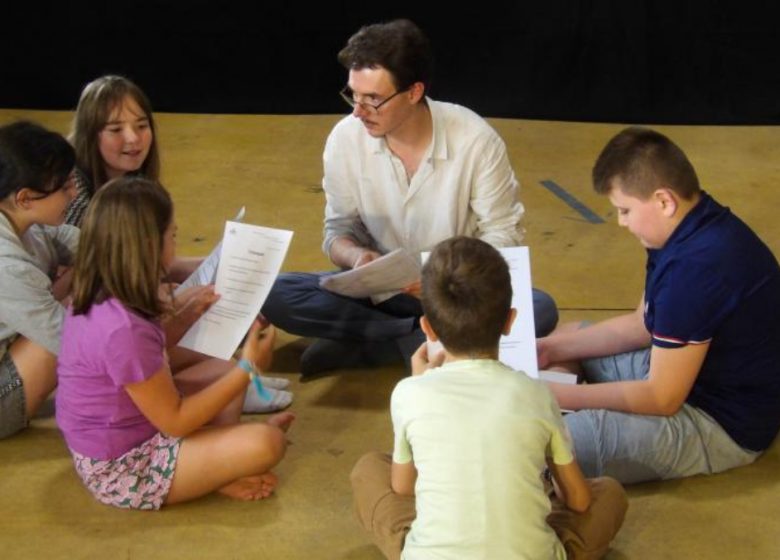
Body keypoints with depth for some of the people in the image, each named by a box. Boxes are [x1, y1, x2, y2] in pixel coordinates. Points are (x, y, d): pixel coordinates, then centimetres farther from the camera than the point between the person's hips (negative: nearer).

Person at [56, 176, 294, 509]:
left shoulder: (95, 299, -3)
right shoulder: (124, 331, -31)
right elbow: (175, 421, -21)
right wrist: (248, 368, -15)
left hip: (107, 441, 10)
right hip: (122, 471, -10)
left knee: (219, 369, 17)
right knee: (266, 444, -22)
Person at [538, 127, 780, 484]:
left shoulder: (697, 266, -30)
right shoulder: (693, 233, 2)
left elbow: (661, 398, -26)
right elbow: (642, 325, 15)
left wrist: (559, 395, -19)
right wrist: (554, 348, 8)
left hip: (724, 424, -12)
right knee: (568, 334, 20)